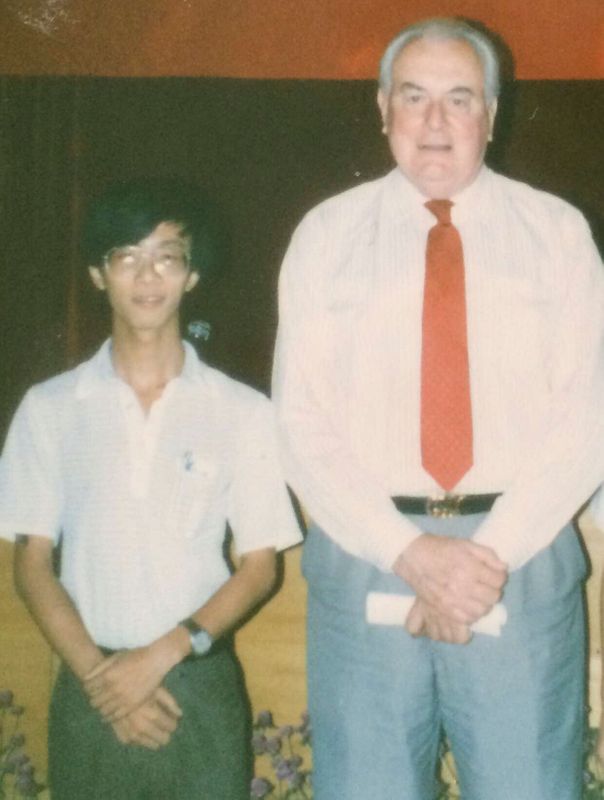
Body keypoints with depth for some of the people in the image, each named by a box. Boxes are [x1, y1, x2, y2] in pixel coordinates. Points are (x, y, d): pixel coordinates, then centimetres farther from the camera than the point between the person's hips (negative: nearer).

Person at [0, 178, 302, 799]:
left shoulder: (243, 412, -2)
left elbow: (259, 565, 0)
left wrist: (163, 654, -11)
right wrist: (98, 673, -8)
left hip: (201, 685, 0)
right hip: (91, 693, 1)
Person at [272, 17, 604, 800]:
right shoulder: (327, 234, 6)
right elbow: (302, 418, -1)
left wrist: (493, 551, -12)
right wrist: (408, 552, -12)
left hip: (524, 560, 0)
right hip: (365, 560, 0)